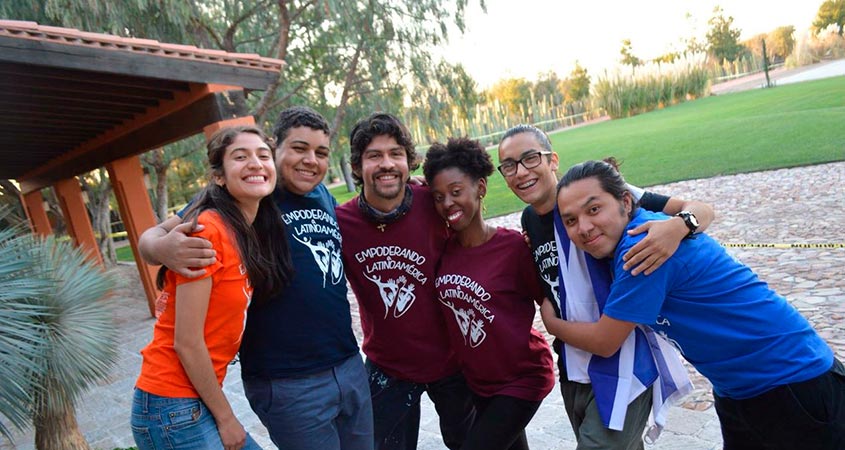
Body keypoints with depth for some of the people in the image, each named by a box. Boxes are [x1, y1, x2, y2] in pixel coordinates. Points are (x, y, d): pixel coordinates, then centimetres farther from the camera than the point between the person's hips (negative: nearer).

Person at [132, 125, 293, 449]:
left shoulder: (248, 233, 3)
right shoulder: (207, 231, -20)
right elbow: (187, 343, -19)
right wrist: (225, 417, -10)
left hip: (200, 397, 7)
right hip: (174, 411, -7)